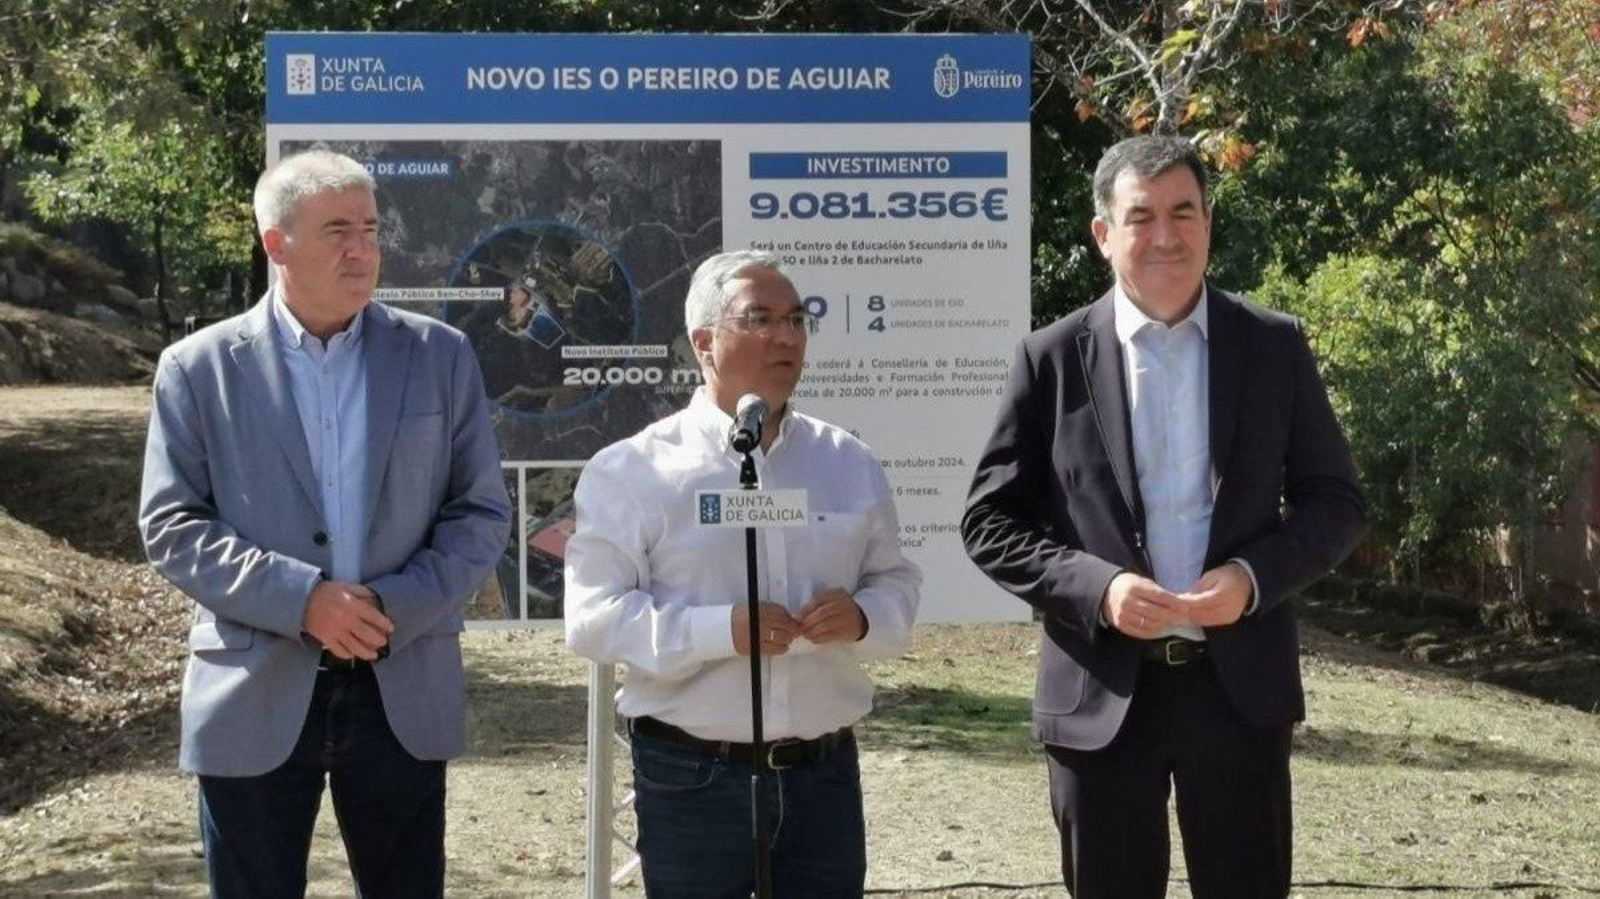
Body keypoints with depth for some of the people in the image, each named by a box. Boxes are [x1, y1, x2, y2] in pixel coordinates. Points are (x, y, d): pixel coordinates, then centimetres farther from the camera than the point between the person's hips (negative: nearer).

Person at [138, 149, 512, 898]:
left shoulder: (439, 355, 5)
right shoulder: (199, 368, 0)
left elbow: (482, 511, 4)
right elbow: (171, 525, -4)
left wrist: (398, 607, -12)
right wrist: (300, 598, -16)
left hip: (404, 692, 2)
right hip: (254, 698, -1)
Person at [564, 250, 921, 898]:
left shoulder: (849, 464, 10)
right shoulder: (633, 469, -4)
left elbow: (897, 584, 15)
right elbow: (593, 616, -10)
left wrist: (863, 618, -9)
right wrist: (720, 630, -22)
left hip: (824, 773, 4)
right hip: (691, 781, -4)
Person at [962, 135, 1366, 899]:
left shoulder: (1275, 346, 3)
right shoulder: (1052, 358, -1)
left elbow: (1336, 502, 6)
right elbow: (990, 521, -1)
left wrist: (1254, 577, -13)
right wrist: (1097, 587, -17)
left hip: (1240, 683, 1)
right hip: (1100, 691, 0)